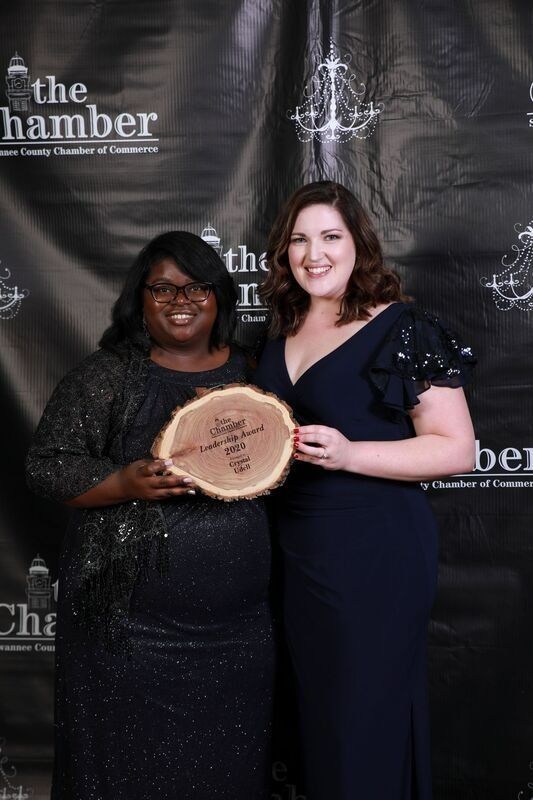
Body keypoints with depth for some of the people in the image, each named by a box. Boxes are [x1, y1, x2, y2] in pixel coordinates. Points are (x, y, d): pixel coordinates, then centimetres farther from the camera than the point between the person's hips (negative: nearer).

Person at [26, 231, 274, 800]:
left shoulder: (252, 372, 8)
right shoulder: (107, 374, -2)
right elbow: (47, 464, -5)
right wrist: (126, 484, -21)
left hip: (235, 624, 3)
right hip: (134, 622, -3)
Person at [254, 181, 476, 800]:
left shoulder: (404, 330, -11)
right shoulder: (284, 334, 10)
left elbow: (457, 450, -14)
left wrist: (347, 454, -23)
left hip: (375, 552, -6)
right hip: (299, 547, 7)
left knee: (366, 718, 5)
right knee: (317, 708, 18)